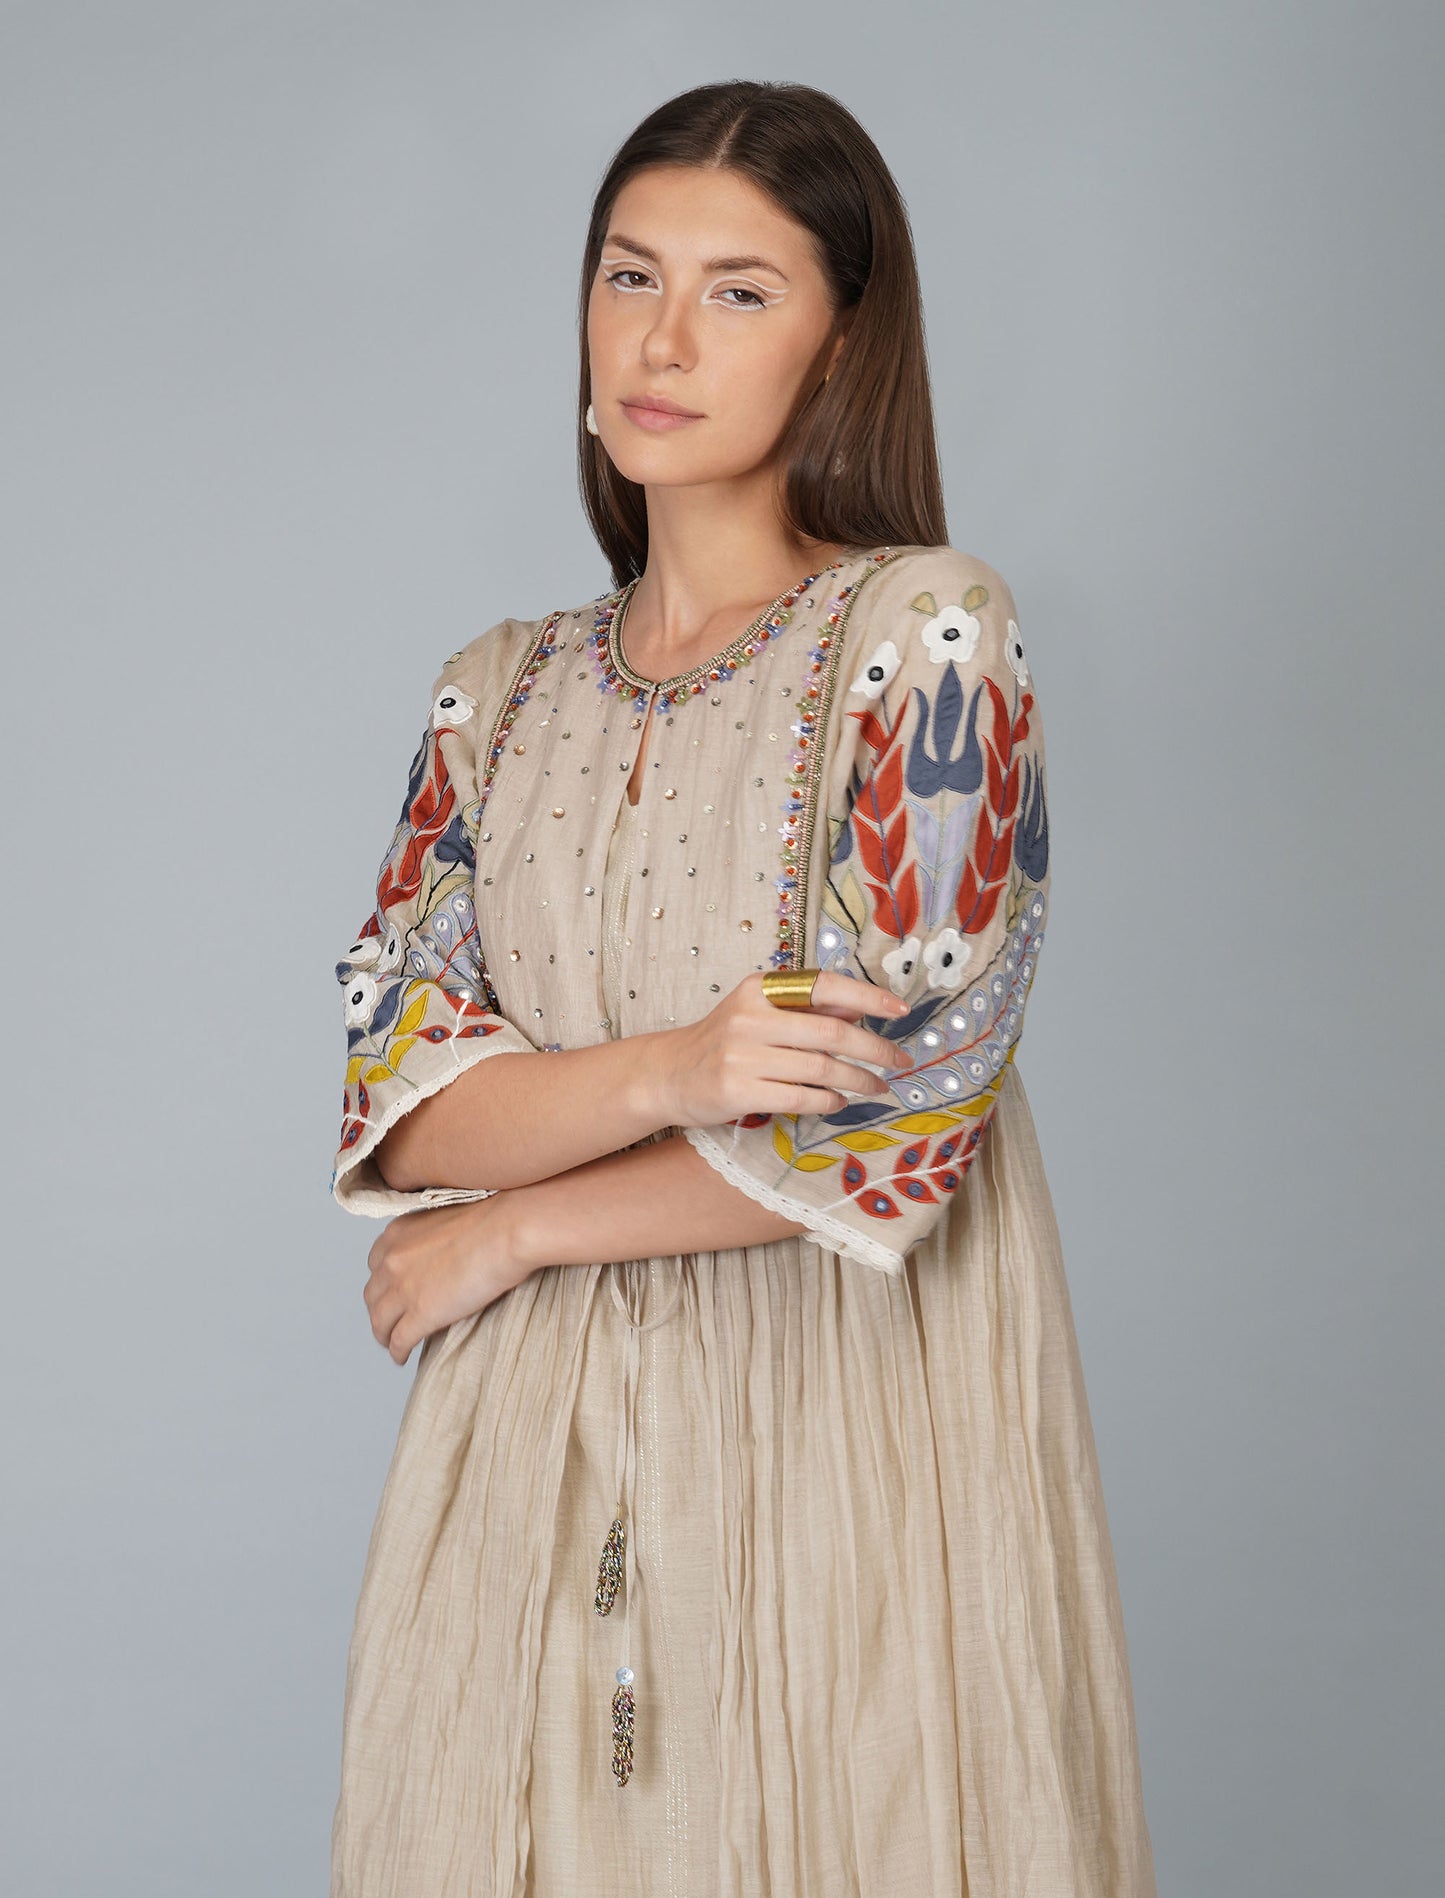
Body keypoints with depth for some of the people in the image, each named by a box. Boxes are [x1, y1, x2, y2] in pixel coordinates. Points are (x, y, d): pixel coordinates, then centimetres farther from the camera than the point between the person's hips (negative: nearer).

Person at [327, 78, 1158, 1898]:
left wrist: (510, 1229, -6)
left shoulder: (927, 634, -8)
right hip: (537, 1434, 4)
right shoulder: (502, 690, 8)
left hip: (846, 1423, -4)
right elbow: (395, 1097, 0)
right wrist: (663, 1076, -20)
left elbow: (892, 1112, -15)